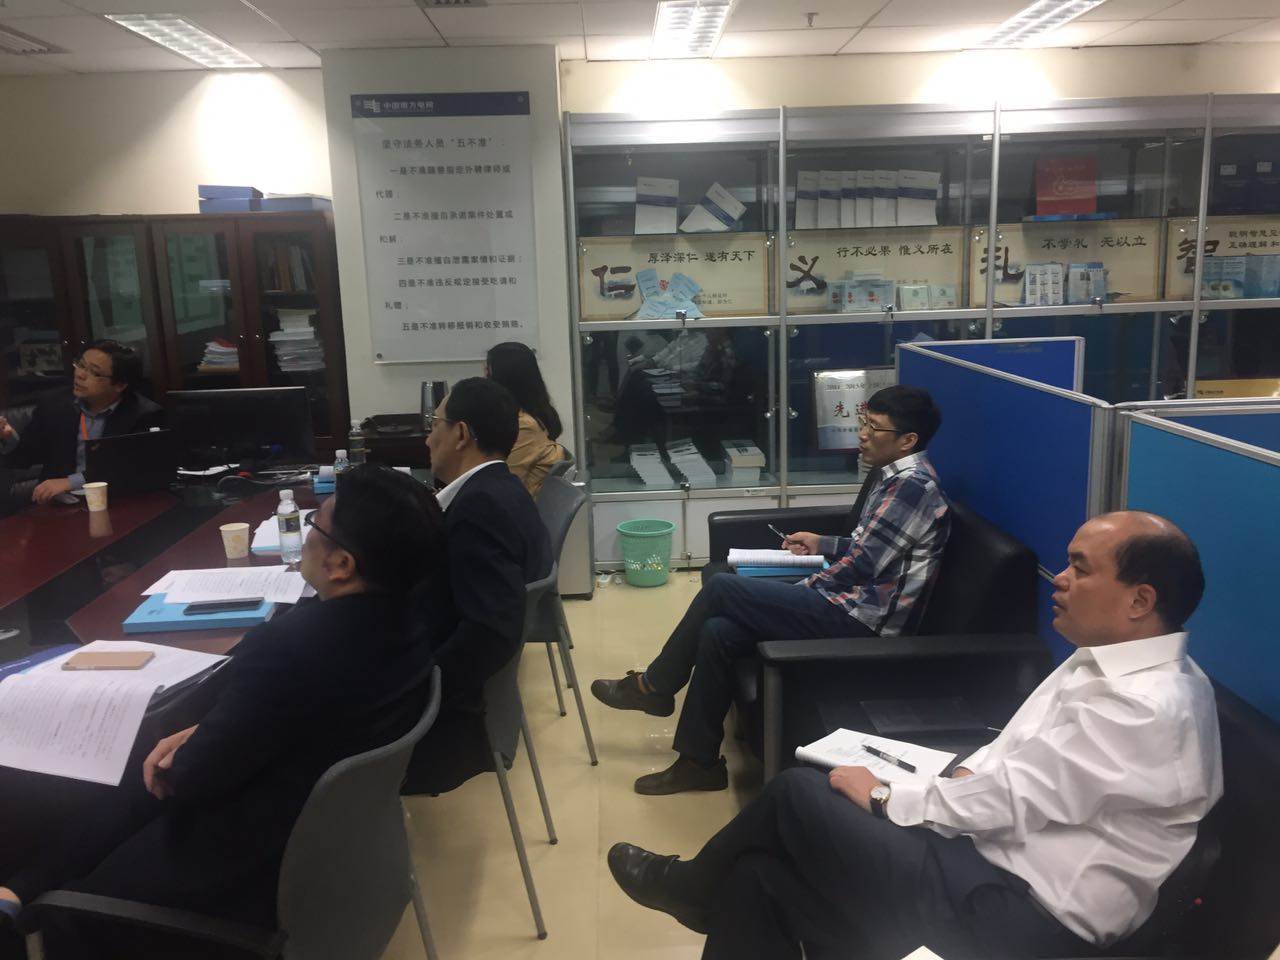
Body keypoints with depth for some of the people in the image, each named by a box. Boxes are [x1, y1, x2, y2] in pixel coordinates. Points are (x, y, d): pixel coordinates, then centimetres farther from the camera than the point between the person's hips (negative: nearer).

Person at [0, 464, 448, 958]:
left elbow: (196, 779, -21)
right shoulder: (402, 614, -9)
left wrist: (177, 764, 0)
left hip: (259, 859, -8)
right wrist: (202, 734, -1)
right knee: (131, 782, 24)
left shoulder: (290, 646, -36)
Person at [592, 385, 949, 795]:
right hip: (852, 605, 10)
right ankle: (699, 760, 3)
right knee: (718, 631, -6)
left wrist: (800, 590, -5)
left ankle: (653, 686, 6)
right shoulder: (899, 478, 16)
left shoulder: (912, 485, -16)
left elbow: (860, 566, -17)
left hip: (861, 619, -10)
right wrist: (823, 543, 18)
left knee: (722, 588, -13)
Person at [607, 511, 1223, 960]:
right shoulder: (1109, 664, 8)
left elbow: (1011, 800, -21)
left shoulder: (1144, 707, -23)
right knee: (760, 870, -3)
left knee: (796, 795, -5)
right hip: (1000, 857, 9)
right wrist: (960, 777, -1)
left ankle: (693, 887, 23)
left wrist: (885, 798, -9)